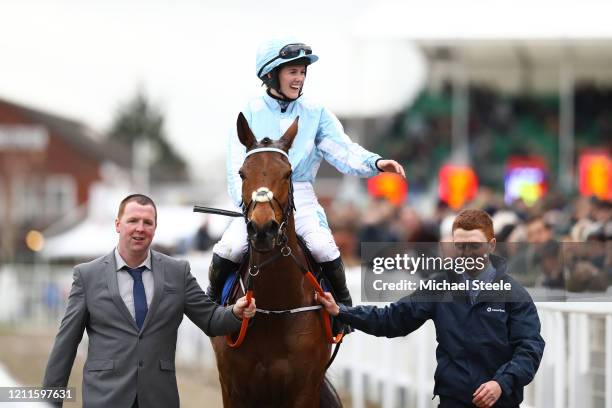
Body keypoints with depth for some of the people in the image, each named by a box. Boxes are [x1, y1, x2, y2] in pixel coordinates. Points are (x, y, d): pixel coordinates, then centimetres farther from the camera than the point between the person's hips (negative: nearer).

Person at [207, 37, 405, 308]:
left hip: (301, 198, 0)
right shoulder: (251, 113, 4)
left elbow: (344, 152, -2)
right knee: (229, 249, -22)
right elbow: (237, 163, -3)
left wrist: (376, 164, -21)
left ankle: (343, 305, -1)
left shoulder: (316, 114, 7)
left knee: (323, 247, -25)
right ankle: (212, 300, 6)